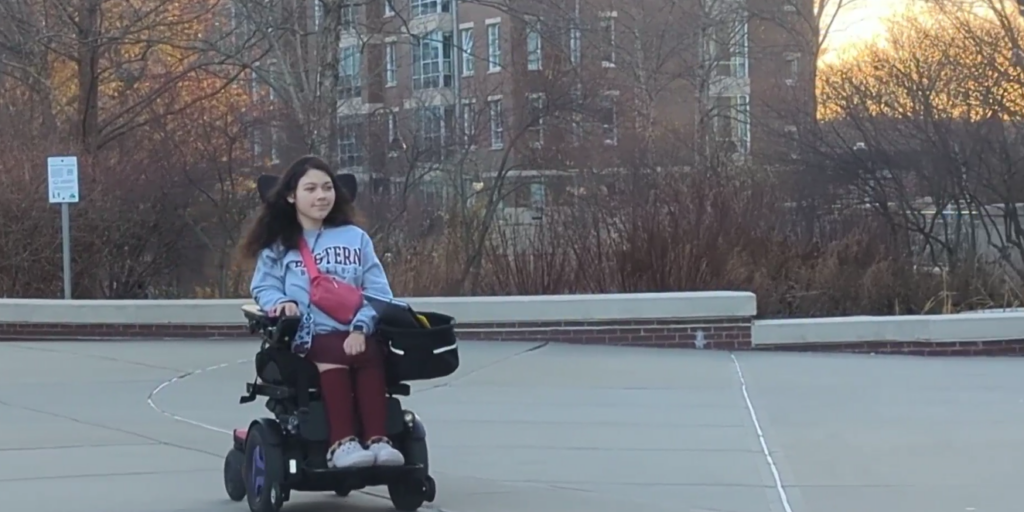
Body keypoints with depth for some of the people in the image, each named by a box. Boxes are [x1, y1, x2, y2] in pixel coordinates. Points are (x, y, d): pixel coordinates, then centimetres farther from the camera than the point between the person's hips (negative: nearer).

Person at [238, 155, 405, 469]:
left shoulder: (355, 238, 18)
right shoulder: (277, 243, 16)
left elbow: (378, 291, 9)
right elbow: (264, 287, 11)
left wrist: (360, 328, -10)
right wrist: (280, 303, -14)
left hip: (353, 336, 1)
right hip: (306, 336, -1)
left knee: (371, 354, -34)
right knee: (333, 354, -36)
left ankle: (377, 441, -43)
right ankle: (342, 443, -47)